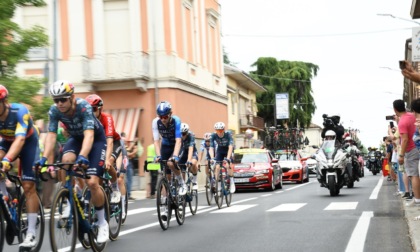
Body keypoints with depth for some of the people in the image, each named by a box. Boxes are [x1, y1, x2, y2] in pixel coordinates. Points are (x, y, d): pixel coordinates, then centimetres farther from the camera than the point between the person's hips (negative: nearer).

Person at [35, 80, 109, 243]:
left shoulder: (84, 107, -34)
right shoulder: (54, 111, -21)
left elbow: (89, 134, -44)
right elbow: (51, 135, -24)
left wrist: (83, 156, -60)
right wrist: (44, 158, -39)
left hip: (96, 139, -4)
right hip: (75, 138, 4)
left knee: (92, 183, -17)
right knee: (67, 160, -32)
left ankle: (102, 223, 3)